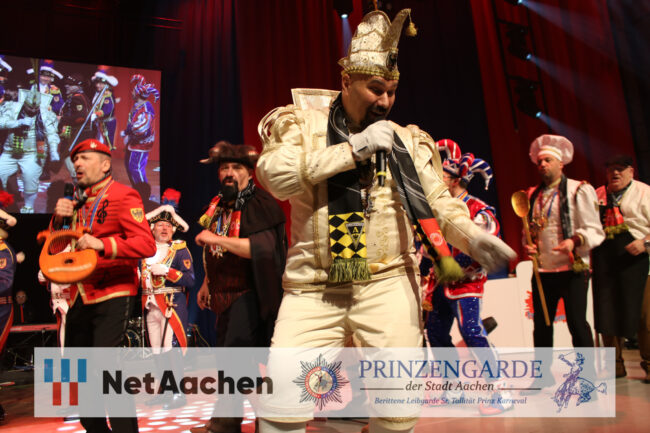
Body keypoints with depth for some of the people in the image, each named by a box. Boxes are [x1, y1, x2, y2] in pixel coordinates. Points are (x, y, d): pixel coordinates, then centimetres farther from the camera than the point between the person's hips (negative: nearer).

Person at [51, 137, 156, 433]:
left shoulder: (123, 195, -7)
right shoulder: (77, 201, 15)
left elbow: (147, 244, -18)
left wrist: (102, 245, -30)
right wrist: (58, 219, -2)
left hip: (112, 295, -8)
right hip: (79, 296, 8)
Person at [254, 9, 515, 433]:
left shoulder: (407, 140, 9)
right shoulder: (301, 122, 5)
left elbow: (440, 202, 6)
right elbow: (276, 175, -12)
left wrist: (472, 235, -15)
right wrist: (354, 148, -13)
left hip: (387, 284, 2)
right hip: (313, 288, -1)